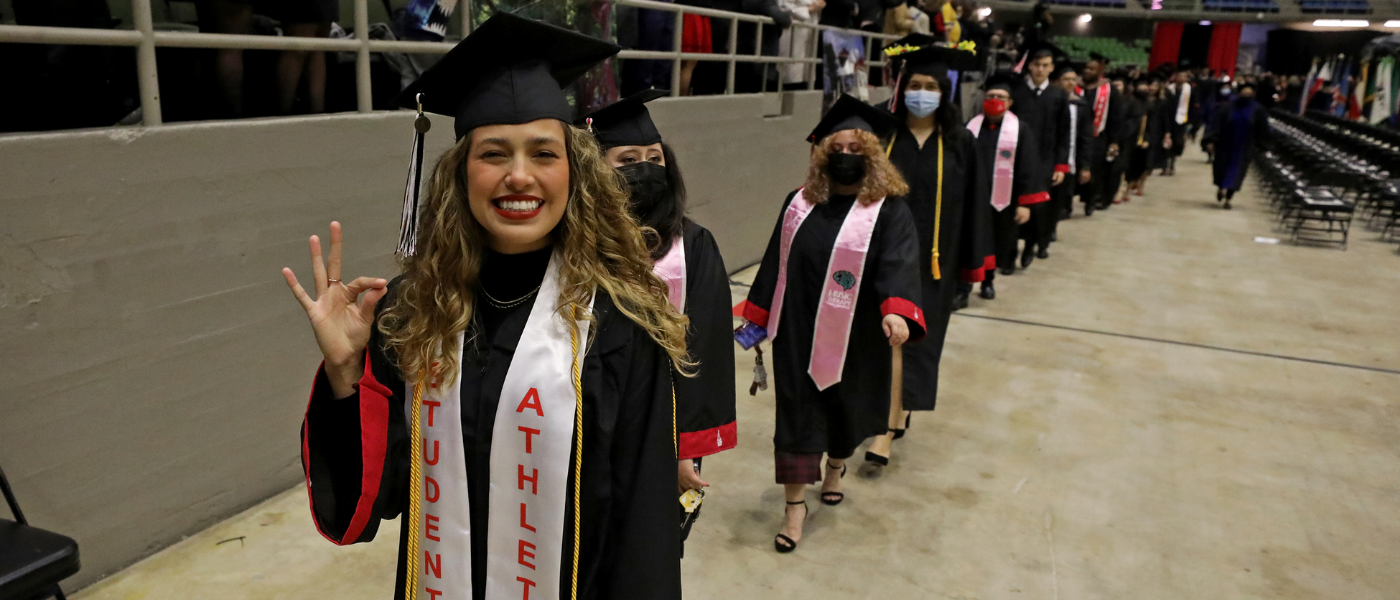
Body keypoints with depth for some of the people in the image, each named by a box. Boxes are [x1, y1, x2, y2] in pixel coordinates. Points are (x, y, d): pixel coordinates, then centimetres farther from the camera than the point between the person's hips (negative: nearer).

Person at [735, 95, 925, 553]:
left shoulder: (888, 211, -7)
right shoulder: (799, 204, 5)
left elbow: (898, 266, -21)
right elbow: (776, 262, 9)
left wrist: (896, 311, -39)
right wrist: (755, 316, 8)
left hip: (853, 339, -2)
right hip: (797, 332, 2)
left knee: (845, 407, 17)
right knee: (797, 412, 3)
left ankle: (836, 466, 48)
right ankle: (794, 505, 13)